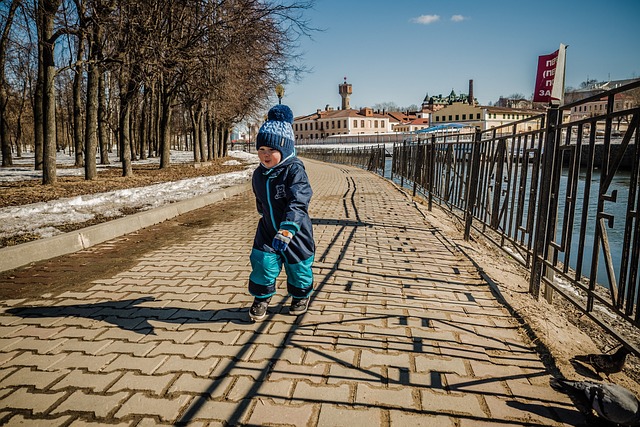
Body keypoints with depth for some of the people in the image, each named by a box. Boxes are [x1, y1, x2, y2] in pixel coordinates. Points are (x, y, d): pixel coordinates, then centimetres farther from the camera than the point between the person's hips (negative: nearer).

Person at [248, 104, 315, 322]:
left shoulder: (294, 171, -23)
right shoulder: (258, 175, -2)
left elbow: (298, 203, -34)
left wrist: (286, 230, -43)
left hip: (295, 232, -4)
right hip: (267, 230, 4)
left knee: (298, 267, 12)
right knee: (262, 263, -4)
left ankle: (301, 296, 39)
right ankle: (261, 298, 20)